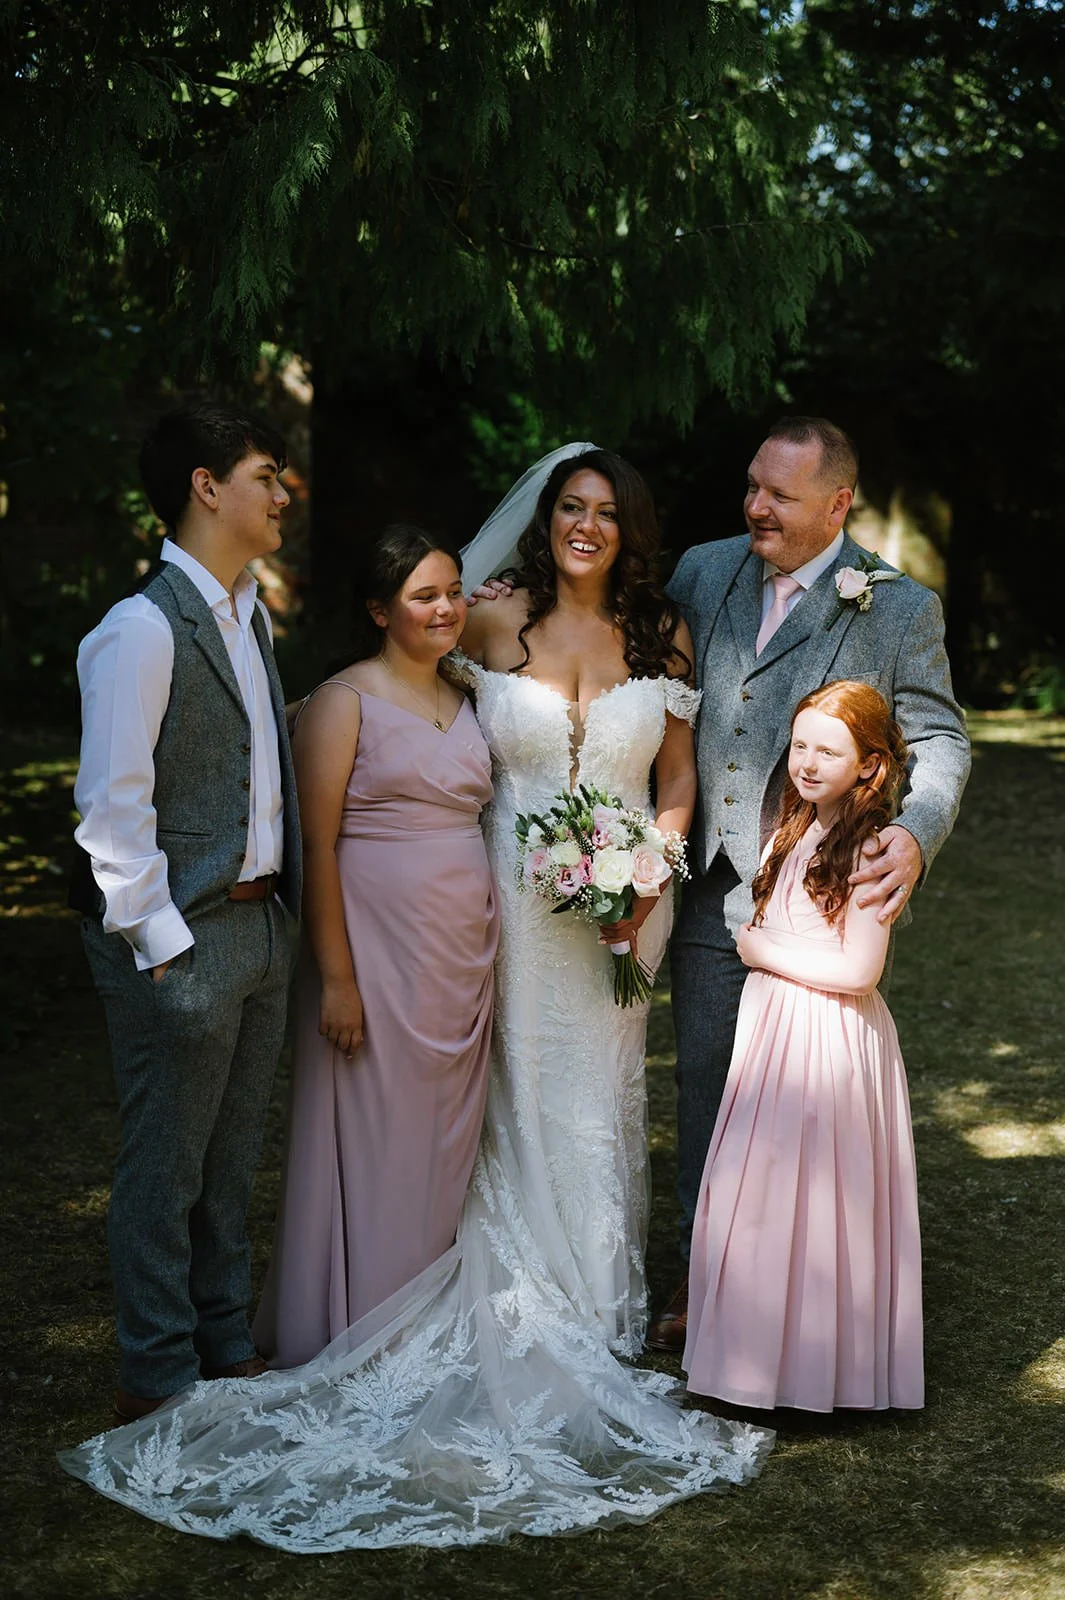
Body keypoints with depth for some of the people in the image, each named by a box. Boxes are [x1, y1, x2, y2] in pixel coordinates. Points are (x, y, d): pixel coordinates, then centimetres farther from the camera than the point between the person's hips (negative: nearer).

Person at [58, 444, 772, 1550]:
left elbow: (677, 784, 7)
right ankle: (534, 1318, 17)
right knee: (525, 1101, 3)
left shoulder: (663, 637, 3)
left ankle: (591, 1311, 25)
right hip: (515, 899, -1)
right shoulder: (495, 627, -3)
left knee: (596, 1101, 9)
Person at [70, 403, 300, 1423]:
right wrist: (162, 943, -16)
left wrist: (285, 907, 10)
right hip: (184, 937, -8)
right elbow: (112, 808, -17)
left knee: (230, 1162, 19)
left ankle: (226, 1348, 32)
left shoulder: (249, 615, 12)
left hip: (262, 922, 8)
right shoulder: (143, 629, -15)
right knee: (166, 1168, 5)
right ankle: (159, 1378, 19)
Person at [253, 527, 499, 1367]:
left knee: (448, 1141, 11)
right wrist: (335, 978, -16)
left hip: (464, 958, 7)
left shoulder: (467, 701, 14)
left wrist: (489, 962, 12)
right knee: (373, 1141, 0)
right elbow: (316, 843, -11)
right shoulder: (345, 701, -7)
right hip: (377, 951, -6)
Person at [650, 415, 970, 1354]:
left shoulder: (899, 609, -5)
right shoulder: (703, 573, 6)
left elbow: (940, 740, -4)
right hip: (709, 888, 4)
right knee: (704, 1080, 11)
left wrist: (917, 834, -23)